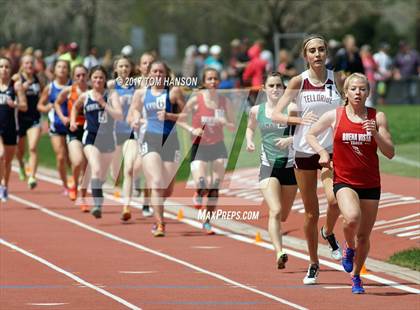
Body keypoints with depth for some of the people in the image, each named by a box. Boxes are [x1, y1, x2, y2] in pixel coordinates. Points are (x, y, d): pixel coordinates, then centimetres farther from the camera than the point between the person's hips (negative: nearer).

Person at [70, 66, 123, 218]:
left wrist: (104, 104, -24)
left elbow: (119, 116, -15)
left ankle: (99, 201, 41)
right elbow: (75, 107, 24)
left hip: (108, 138, 2)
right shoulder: (85, 97, 1)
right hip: (91, 138, -2)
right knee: (96, 170, -24)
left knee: (103, 174, 17)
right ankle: (97, 205, -32)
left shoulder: (111, 95, -3)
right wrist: (72, 121, 8)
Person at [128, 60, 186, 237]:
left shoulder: (173, 92, 2)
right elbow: (131, 116, 16)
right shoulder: (141, 93, 9)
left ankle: (157, 217, 35)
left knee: (167, 189, 6)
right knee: (156, 183, -18)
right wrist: (135, 121, -6)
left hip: (170, 141, 0)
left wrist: (169, 116, -14)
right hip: (150, 140, 0)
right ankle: (160, 224, -19)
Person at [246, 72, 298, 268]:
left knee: (284, 215, 13)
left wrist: (291, 139, -24)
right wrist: (249, 141, 3)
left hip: (289, 165, 1)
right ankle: (279, 253, -25)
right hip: (268, 166, -1)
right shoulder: (256, 111, 3)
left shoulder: (291, 109, -4)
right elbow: (250, 128, 22)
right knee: (275, 211, -19)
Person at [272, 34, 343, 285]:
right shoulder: (298, 82, -3)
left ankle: (328, 233, 11)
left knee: (334, 200, -23)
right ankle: (314, 264, 21)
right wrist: (299, 119, -21)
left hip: (331, 149, 0)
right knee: (311, 213, 5)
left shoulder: (337, 79, 2)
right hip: (304, 151, 0)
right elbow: (275, 114, -5)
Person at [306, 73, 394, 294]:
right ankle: (349, 248, 2)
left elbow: (390, 153, -2)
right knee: (352, 218, -30)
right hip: (344, 181, -2)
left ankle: (356, 276, 30)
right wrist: (322, 152, -4)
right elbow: (310, 135, 13)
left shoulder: (377, 118, 0)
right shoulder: (334, 116, -1)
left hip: (370, 183, 2)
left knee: (364, 236, 7)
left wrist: (375, 134, -18)